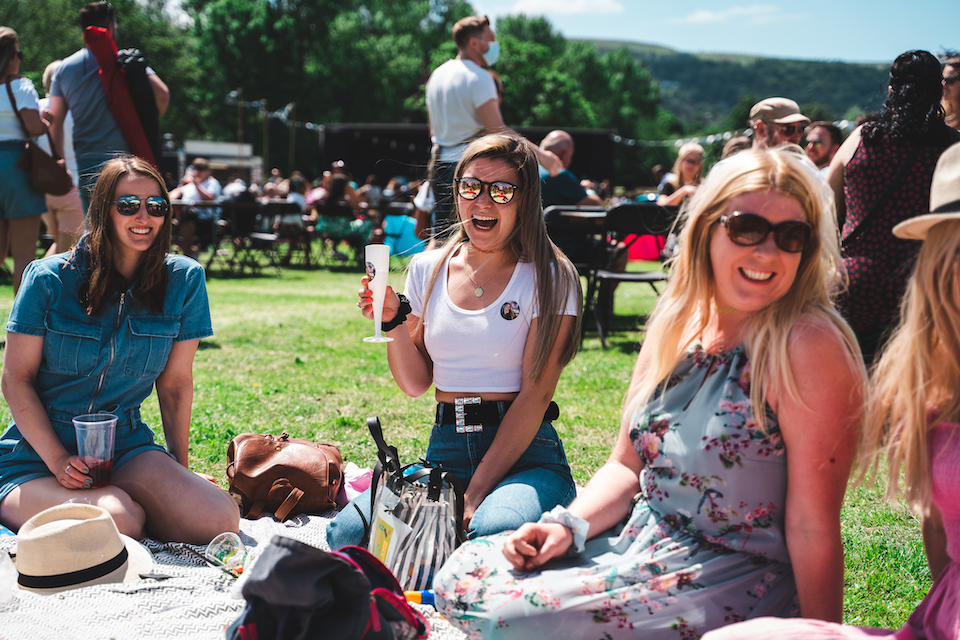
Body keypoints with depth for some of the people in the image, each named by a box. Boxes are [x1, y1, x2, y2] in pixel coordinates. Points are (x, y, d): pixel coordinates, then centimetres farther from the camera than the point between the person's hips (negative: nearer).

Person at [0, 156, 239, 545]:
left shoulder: (184, 280, -1)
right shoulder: (49, 279, -7)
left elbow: (176, 384, 7)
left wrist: (180, 470, 8)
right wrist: (59, 461, -16)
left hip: (125, 447, 3)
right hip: (36, 453, -3)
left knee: (221, 522, -22)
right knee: (121, 522, -33)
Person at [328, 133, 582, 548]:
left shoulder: (549, 279, -2)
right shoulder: (428, 269, 11)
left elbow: (535, 393, -9)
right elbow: (416, 383, 14)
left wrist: (476, 493, -16)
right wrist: (394, 321, -5)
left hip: (527, 455, -3)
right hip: (445, 453, 4)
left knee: (494, 532, -37)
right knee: (348, 531, -23)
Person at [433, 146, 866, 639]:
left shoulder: (808, 346, -18)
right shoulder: (678, 322, 4)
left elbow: (813, 528, -18)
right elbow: (627, 465, 11)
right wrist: (568, 525, -6)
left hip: (731, 579, -7)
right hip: (639, 540, 7)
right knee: (463, 576, 0)